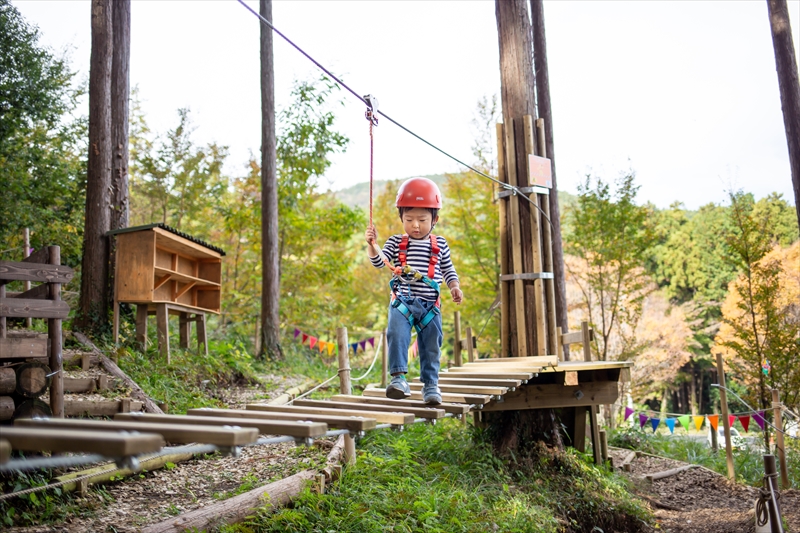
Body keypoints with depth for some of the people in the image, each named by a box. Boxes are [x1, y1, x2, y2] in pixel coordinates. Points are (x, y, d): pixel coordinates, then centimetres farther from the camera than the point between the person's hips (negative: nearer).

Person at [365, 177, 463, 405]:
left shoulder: (440, 244, 7)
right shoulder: (396, 243, 4)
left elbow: (448, 269, 15)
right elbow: (379, 261, -6)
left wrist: (454, 287, 0)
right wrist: (372, 244, -23)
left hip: (430, 305, 1)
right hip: (402, 302, -1)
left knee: (431, 346, 6)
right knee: (397, 336, -20)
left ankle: (430, 384, 18)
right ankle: (398, 378, -17)